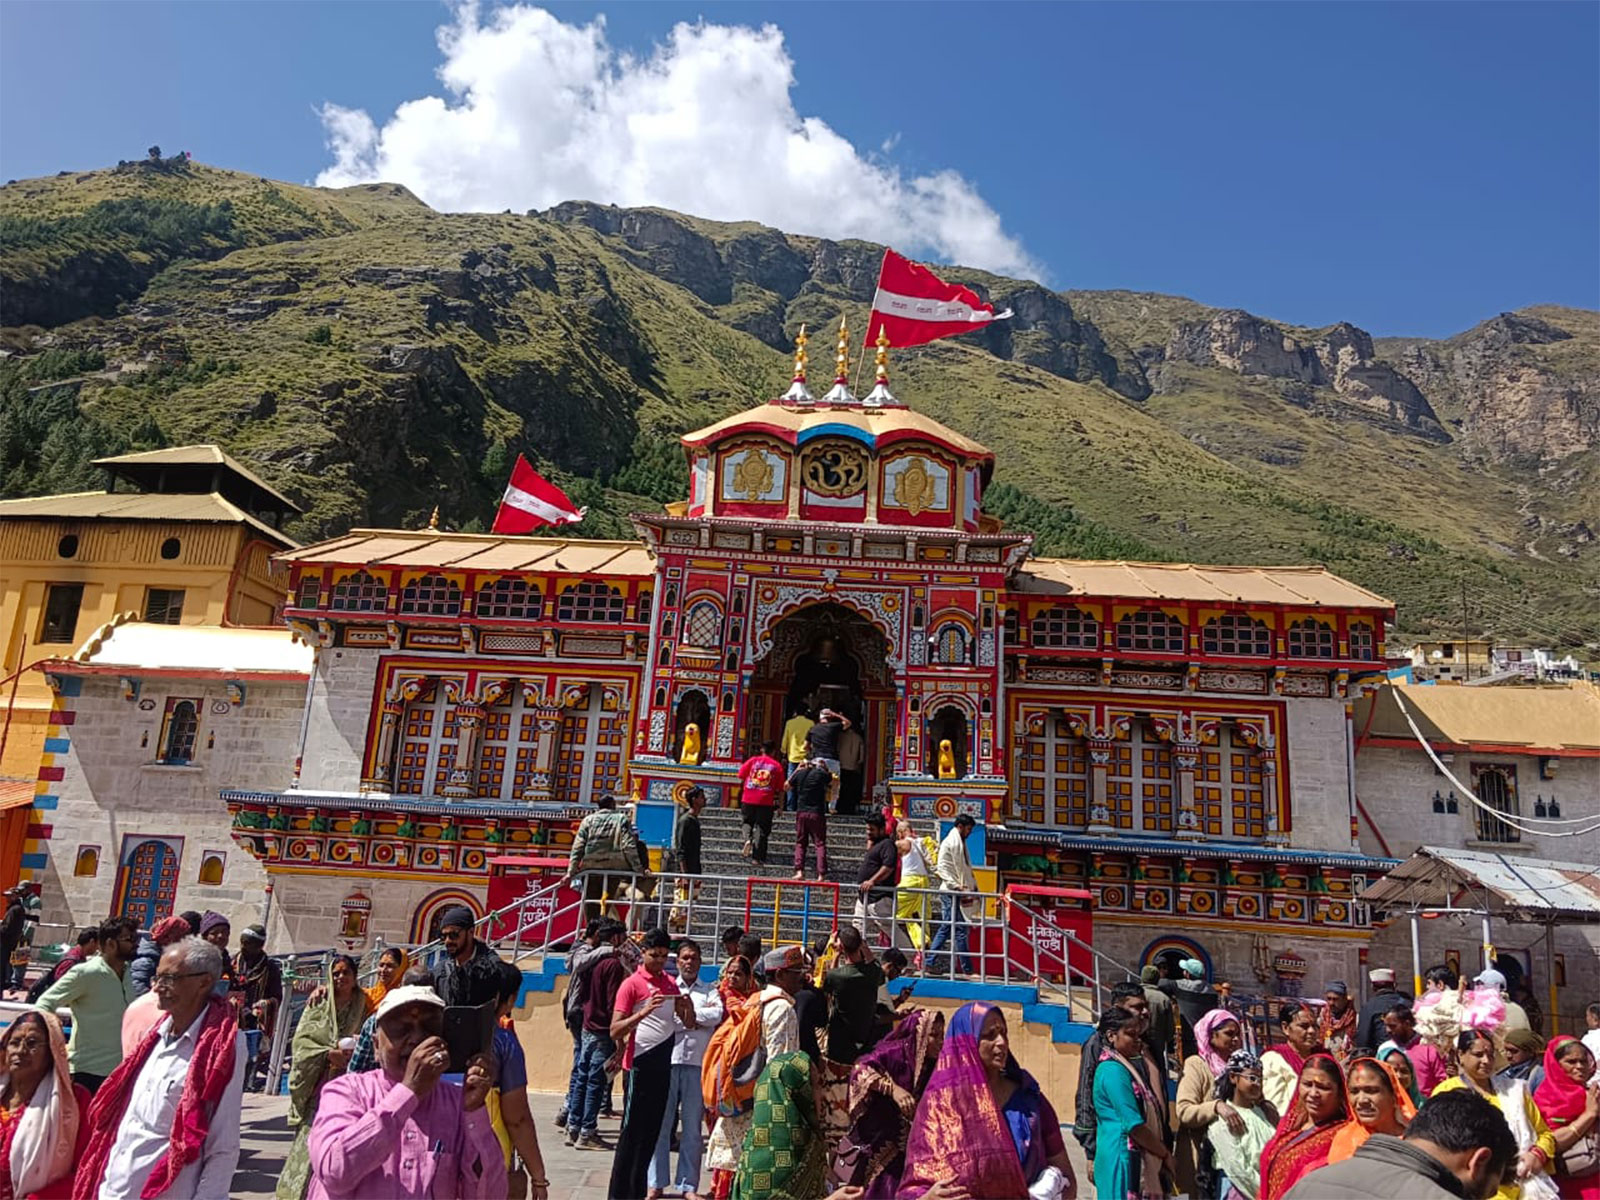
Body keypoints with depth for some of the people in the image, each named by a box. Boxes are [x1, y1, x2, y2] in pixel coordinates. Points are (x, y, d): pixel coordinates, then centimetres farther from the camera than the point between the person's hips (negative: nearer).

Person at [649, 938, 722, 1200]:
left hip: (698, 1064, 0)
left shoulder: (710, 991, 13)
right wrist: (699, 1018, -5)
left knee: (693, 1128, 5)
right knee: (661, 1124, 3)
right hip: (667, 1061, 0)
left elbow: (716, 1014, -6)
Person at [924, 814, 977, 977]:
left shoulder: (960, 842, 17)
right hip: (950, 892, -9)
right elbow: (942, 867, -17)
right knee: (960, 929, -5)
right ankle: (967, 968, 0)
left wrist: (973, 886, 14)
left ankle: (929, 962, 15)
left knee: (946, 928, 11)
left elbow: (966, 868, 22)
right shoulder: (950, 842, -11)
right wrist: (955, 885, -22)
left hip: (953, 892, 9)